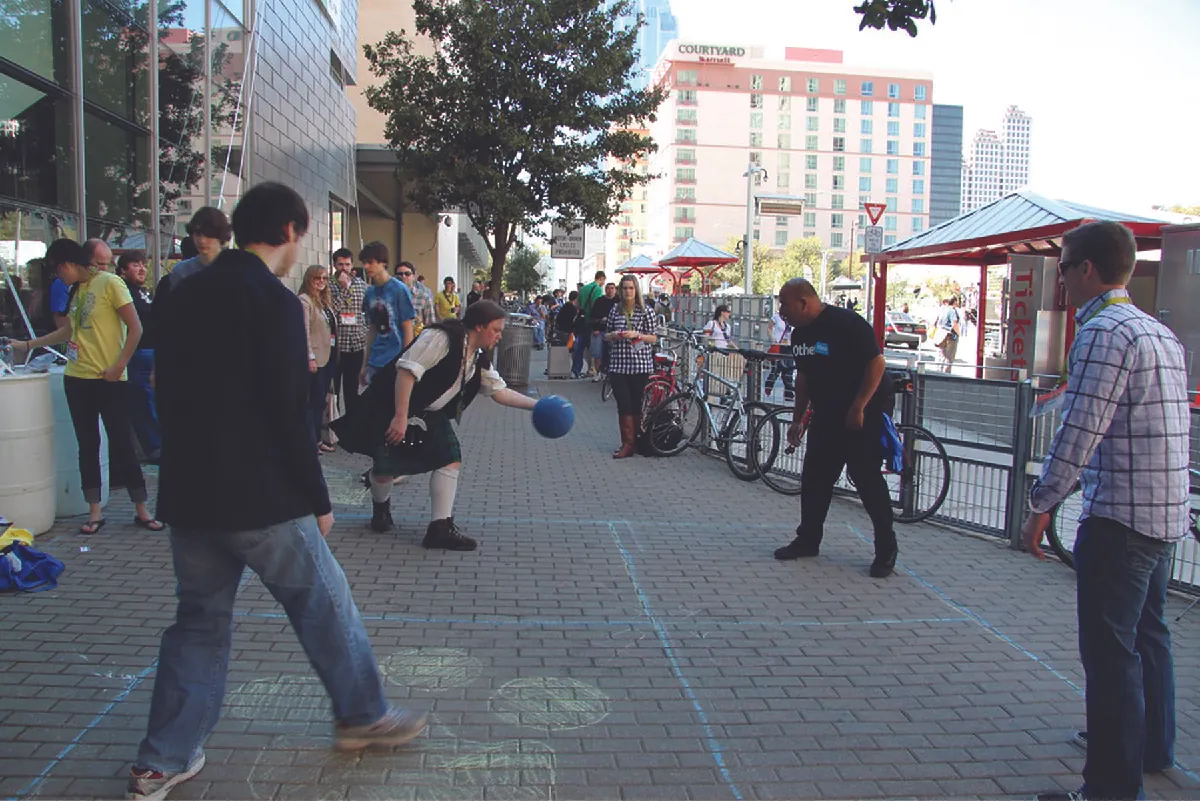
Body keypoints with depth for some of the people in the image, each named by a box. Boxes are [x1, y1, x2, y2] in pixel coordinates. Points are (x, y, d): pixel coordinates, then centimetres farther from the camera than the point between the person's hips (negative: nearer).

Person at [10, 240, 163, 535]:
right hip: (77, 377, 7)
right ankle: (95, 511, 17)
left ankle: (142, 510, 7)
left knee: (122, 444, -2)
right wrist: (28, 345, 28)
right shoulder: (77, 291, 13)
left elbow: (135, 328, -12)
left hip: (109, 380, -7)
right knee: (87, 445, 9)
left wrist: (119, 366, -15)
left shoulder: (110, 283, -8)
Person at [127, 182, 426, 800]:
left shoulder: (187, 295, 10)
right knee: (323, 603, 10)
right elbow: (287, 415, -17)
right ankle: (362, 715, 27)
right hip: (259, 497, -7)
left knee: (200, 617, 17)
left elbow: (169, 393, 15)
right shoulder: (275, 302, -14)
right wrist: (319, 500, -8)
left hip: (188, 494, 7)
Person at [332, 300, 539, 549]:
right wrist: (400, 416, -31)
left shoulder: (479, 360, 3)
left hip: (431, 414, 8)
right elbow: (407, 370, -29)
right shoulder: (443, 338, -25)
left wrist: (535, 404, -3)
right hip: (391, 409, -8)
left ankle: (441, 527, -2)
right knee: (385, 467, -5)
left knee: (451, 459, -5)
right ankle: (381, 508, 30)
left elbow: (500, 391, 7)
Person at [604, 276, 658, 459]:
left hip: (640, 365, -2)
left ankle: (631, 443, 12)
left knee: (636, 405, 3)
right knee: (623, 404, -3)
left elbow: (654, 338, 1)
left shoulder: (646, 310, 1)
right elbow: (606, 335, 16)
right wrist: (613, 335, -6)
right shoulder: (615, 309, 10)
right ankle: (628, 443, 2)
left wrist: (636, 335, -14)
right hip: (618, 364, 2)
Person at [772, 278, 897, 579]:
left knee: (868, 481, -4)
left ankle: (886, 549, 9)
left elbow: (876, 362, -21)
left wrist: (858, 409, -22)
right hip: (825, 416, 8)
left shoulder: (847, 324, -19)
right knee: (813, 479, 9)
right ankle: (808, 540, 22)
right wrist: (797, 418, 17)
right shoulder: (800, 334, 7)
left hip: (861, 416, -8)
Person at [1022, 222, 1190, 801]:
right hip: (1167, 513, 10)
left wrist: (1041, 506, -13)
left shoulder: (1103, 333, -17)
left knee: (1110, 650, -3)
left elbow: (1078, 434, -22)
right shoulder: (1161, 333, 13)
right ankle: (1152, 747, 39)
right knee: (1148, 634, 23)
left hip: (1119, 519, -10)